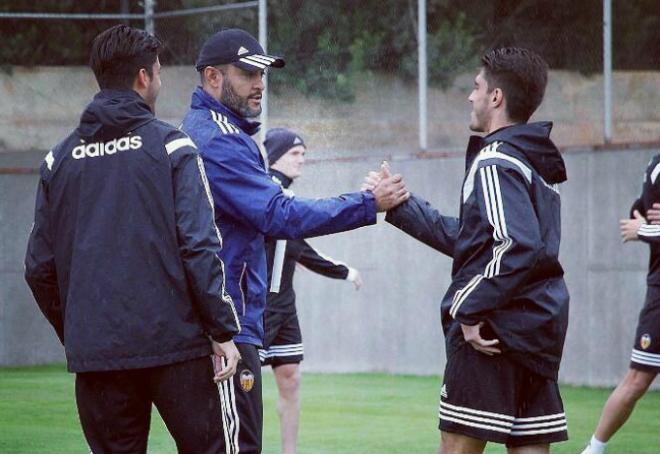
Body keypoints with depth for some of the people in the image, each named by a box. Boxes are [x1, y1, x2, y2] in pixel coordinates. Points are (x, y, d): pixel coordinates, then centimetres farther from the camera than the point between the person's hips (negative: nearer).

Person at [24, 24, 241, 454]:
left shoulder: (59, 159, 9)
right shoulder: (171, 148, -3)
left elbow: (40, 266, 9)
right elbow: (199, 246, -11)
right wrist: (224, 332, -6)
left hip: (94, 350, 4)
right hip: (174, 342, -4)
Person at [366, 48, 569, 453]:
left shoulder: (496, 162, -12)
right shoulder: (536, 163, 17)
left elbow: (518, 246, -26)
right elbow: (467, 239, 22)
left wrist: (469, 309, -19)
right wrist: (398, 205, 23)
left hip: (495, 331, -9)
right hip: (539, 331, 9)